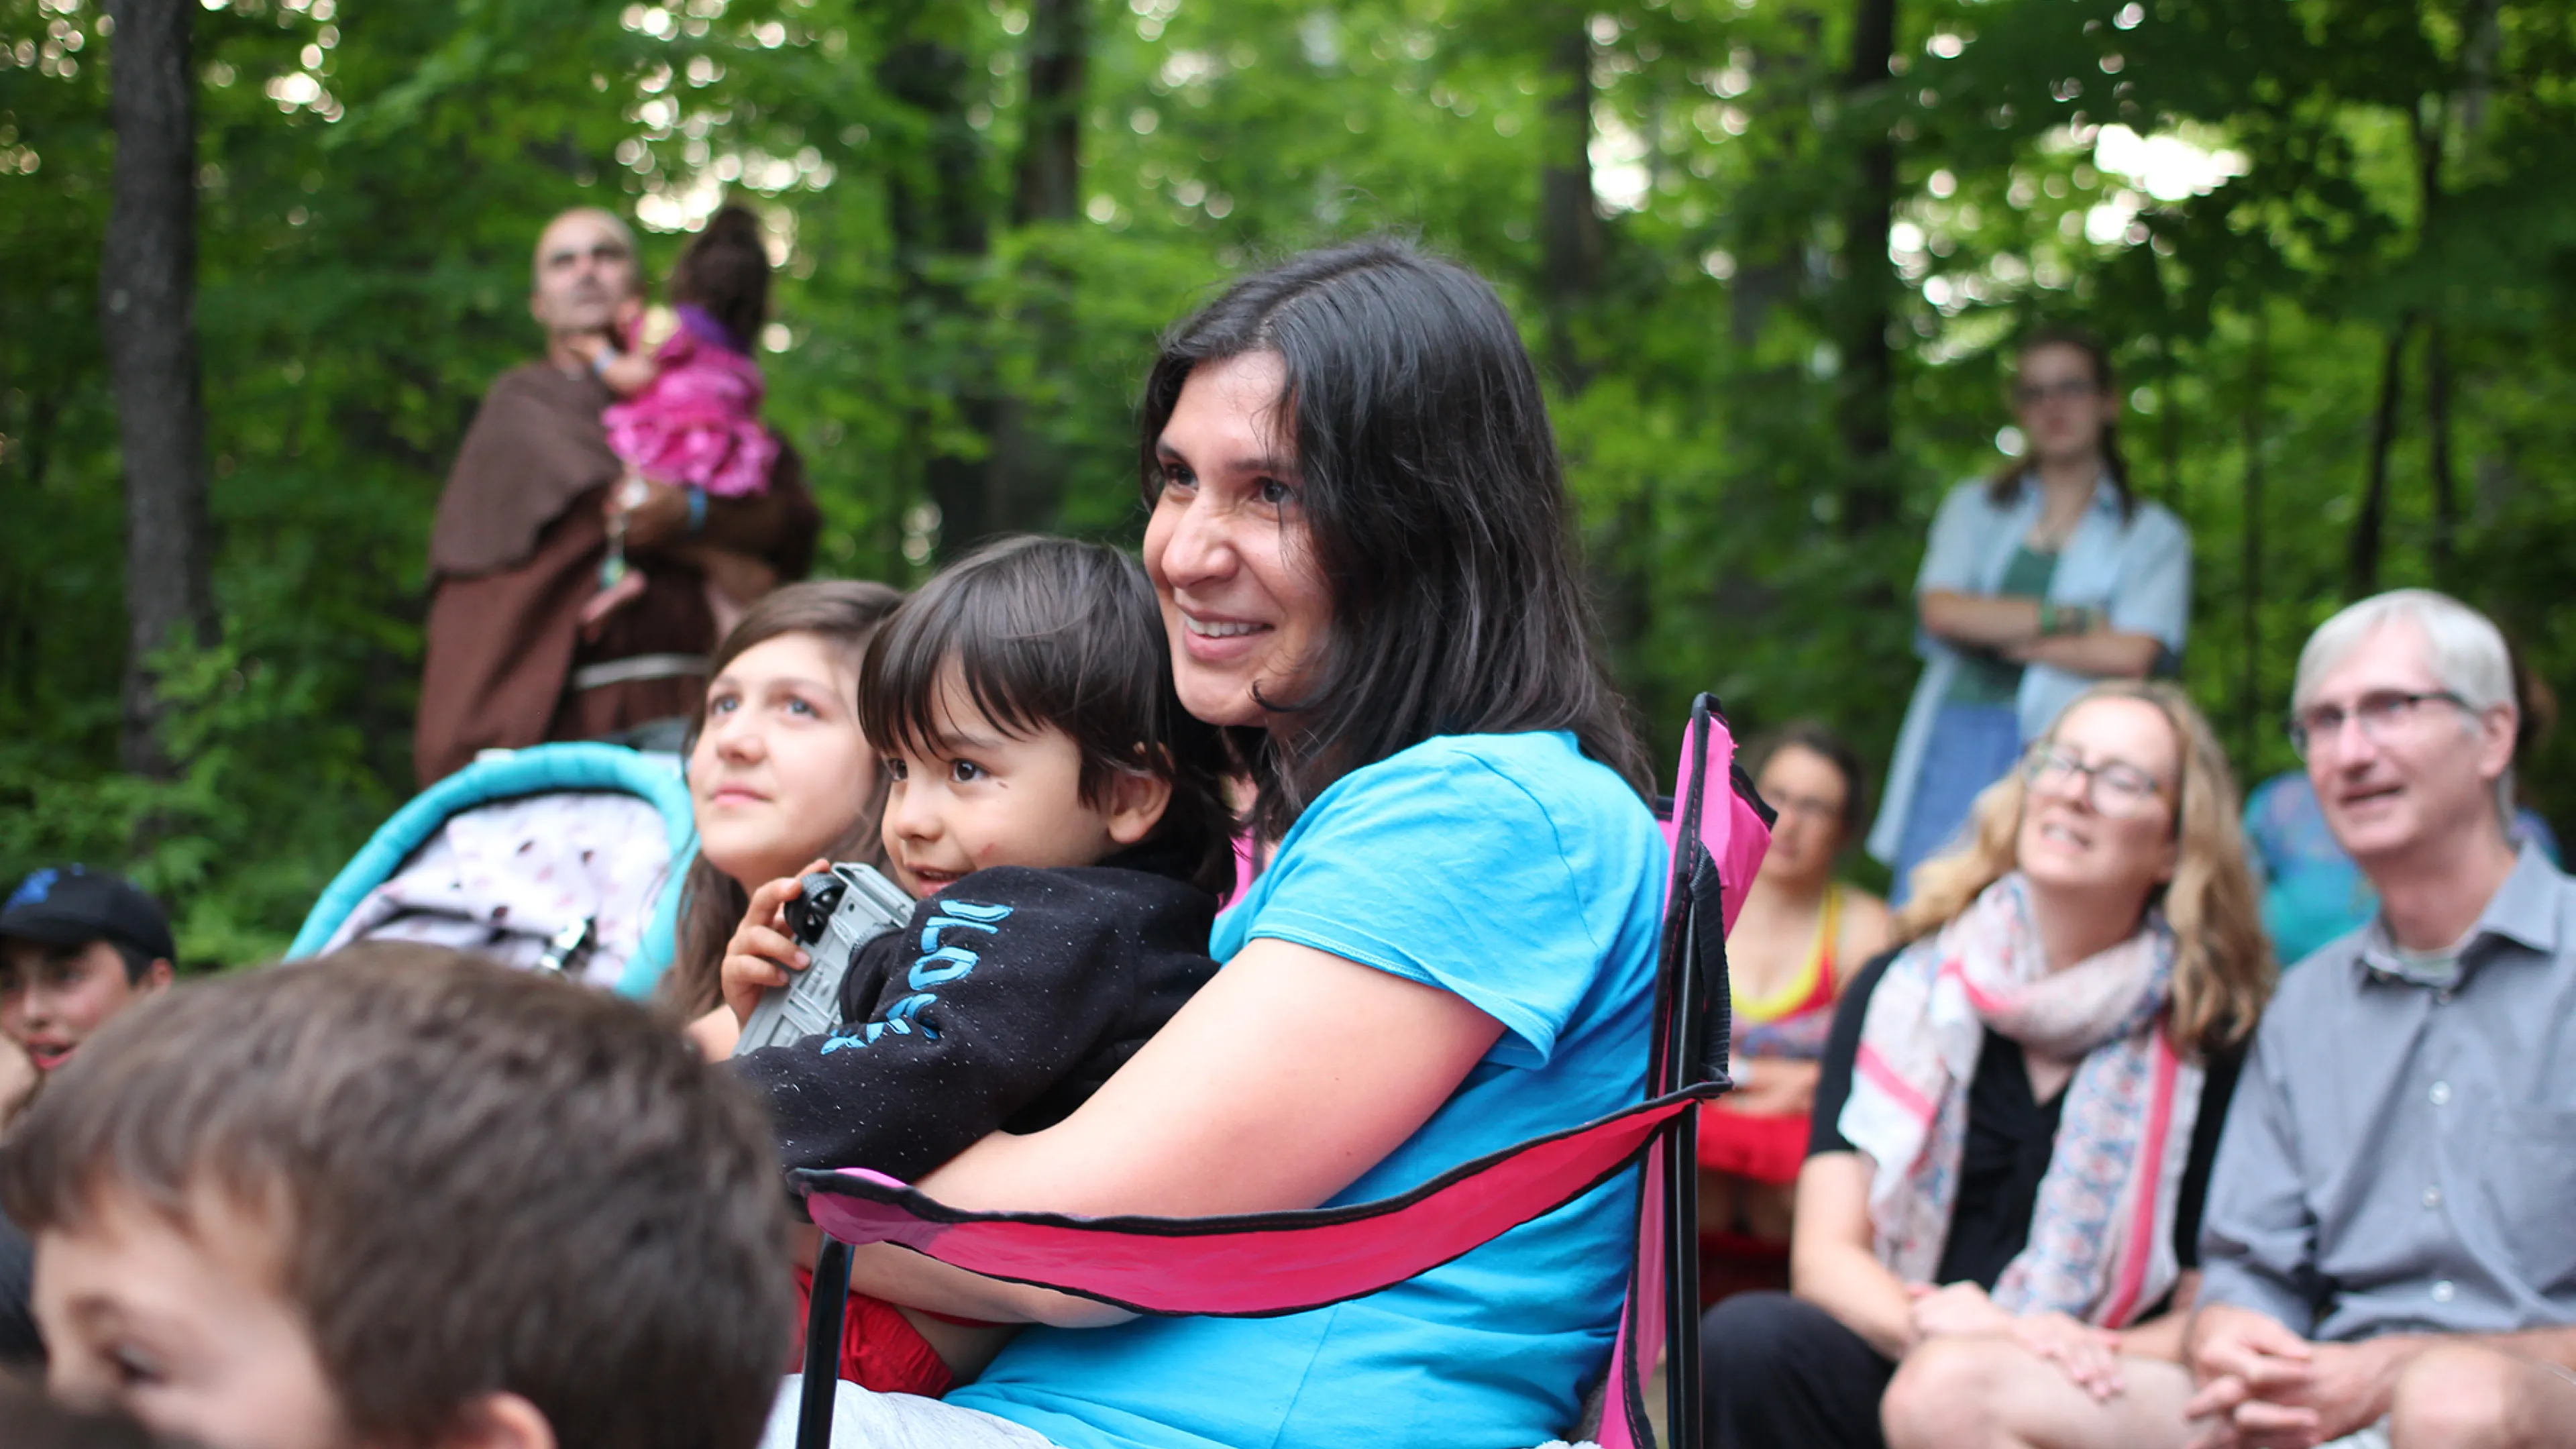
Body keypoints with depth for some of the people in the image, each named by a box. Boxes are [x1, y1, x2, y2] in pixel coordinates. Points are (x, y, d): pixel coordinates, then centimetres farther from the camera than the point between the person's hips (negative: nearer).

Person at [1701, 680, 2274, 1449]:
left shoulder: (2207, 1040, 4)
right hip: (1895, 1356, 4)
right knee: (1745, 1337, -30)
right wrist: (1932, 1321, -21)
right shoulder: (1899, 990, 9)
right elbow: (1825, 1255, 2)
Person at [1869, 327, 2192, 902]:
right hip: (1957, 745, 3)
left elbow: (2132, 656, -6)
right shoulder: (1974, 507, 20)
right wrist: (2073, 618, -4)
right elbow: (1940, 611, 2)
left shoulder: (2153, 535, 11)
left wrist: (1991, 630, -1)